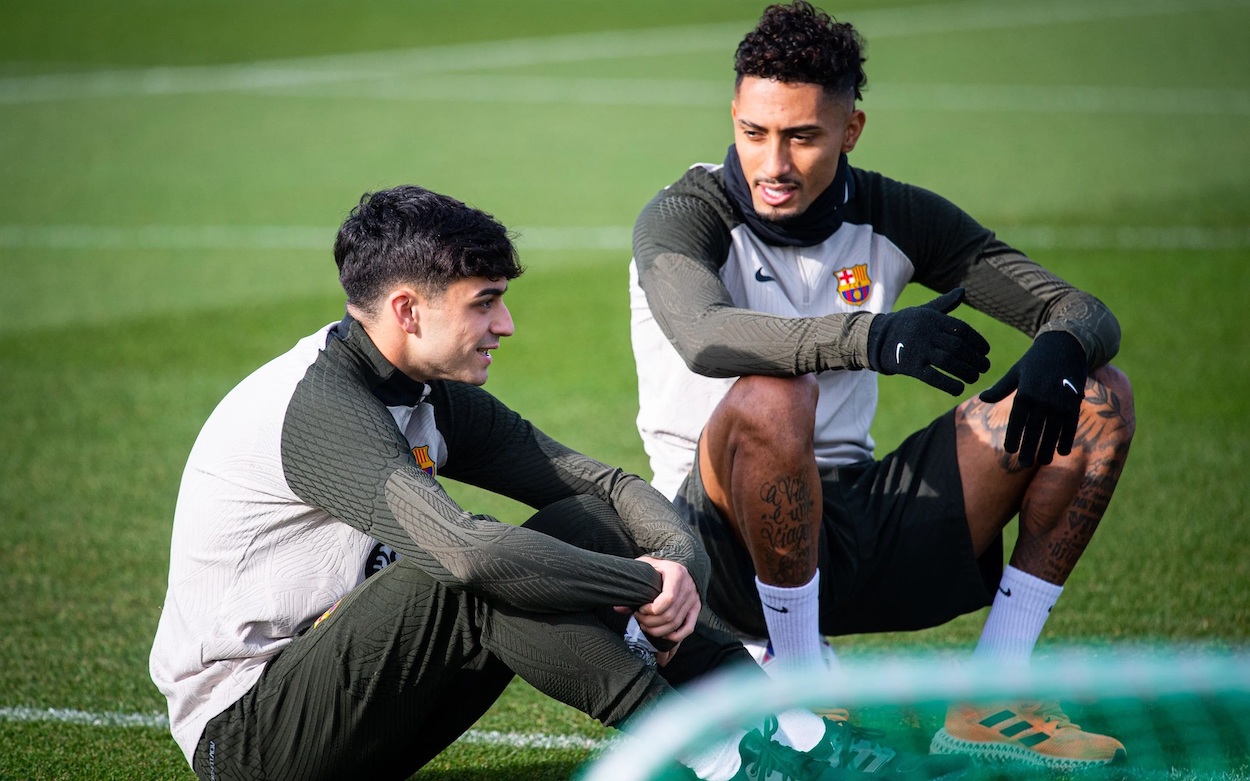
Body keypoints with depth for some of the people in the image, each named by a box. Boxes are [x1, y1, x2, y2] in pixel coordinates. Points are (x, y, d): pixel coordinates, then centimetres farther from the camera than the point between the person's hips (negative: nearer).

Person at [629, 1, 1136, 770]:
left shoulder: (893, 217, 4)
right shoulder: (685, 216, -10)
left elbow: (1086, 314, 3)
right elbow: (702, 334, -34)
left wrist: (1058, 351, -23)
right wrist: (874, 337, -48)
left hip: (862, 520, 5)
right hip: (732, 530, -5)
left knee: (1100, 400, -6)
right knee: (770, 397, -39)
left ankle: (989, 703, -7)